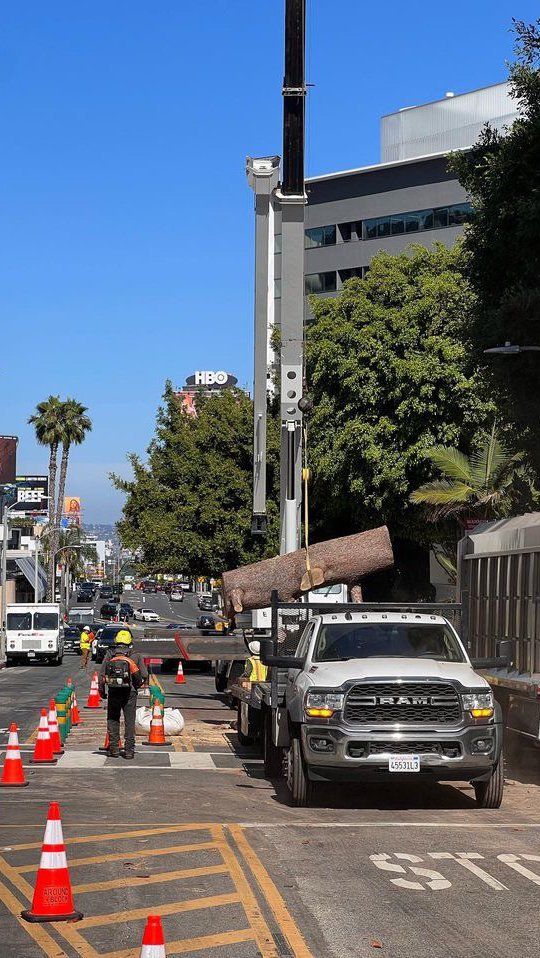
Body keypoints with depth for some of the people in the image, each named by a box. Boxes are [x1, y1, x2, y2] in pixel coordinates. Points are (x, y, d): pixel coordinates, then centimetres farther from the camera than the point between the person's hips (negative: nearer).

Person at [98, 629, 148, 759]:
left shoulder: (110, 655, 2)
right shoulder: (136, 656, 1)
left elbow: (101, 675, 0)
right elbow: (144, 676, 0)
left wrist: (102, 691, 10)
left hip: (113, 692, 1)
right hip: (130, 692, -1)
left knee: (113, 720, 11)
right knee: (130, 722, 4)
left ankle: (114, 749, 9)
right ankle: (129, 750, 1)